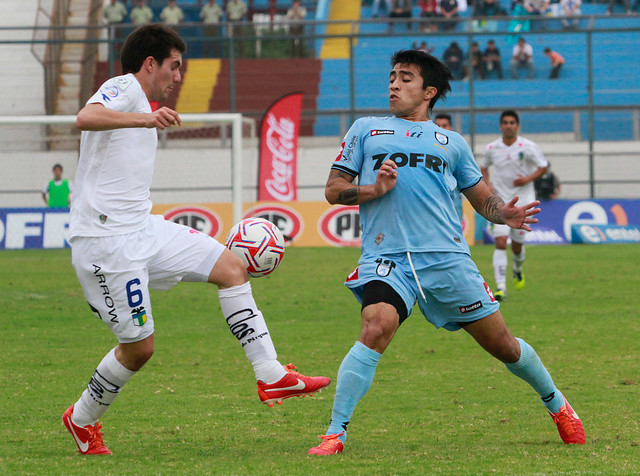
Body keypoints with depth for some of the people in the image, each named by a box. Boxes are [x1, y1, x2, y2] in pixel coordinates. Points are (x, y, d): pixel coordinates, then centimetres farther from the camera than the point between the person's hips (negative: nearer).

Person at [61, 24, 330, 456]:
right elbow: (86, 118, -33)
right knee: (139, 347, -4)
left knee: (232, 267, 0)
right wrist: (144, 119, -47)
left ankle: (271, 376, -3)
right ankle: (82, 419, 19)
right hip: (105, 239, -10)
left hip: (141, 227, 10)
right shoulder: (123, 88, -8)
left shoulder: (141, 104, 21)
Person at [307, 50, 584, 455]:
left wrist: (505, 214, -1)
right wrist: (375, 189, -6)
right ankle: (335, 433, -24)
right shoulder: (366, 130, 17)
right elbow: (334, 190, 14)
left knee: (501, 343, 5)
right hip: (386, 258, -2)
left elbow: (482, 197, 22)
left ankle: (557, 404, 31)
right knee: (377, 328, -29)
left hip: (448, 257, 2)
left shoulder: (451, 143, 19)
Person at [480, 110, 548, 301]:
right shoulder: (492, 148, 0)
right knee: (500, 242, -15)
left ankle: (518, 269, 43)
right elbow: (483, 167, 18)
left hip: (522, 201, 0)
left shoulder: (528, 147, -6)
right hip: (500, 201, 0)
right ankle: (500, 287, -18)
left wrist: (528, 179, -16)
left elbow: (543, 167, 2)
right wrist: (488, 183, -1)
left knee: (517, 244, 7)